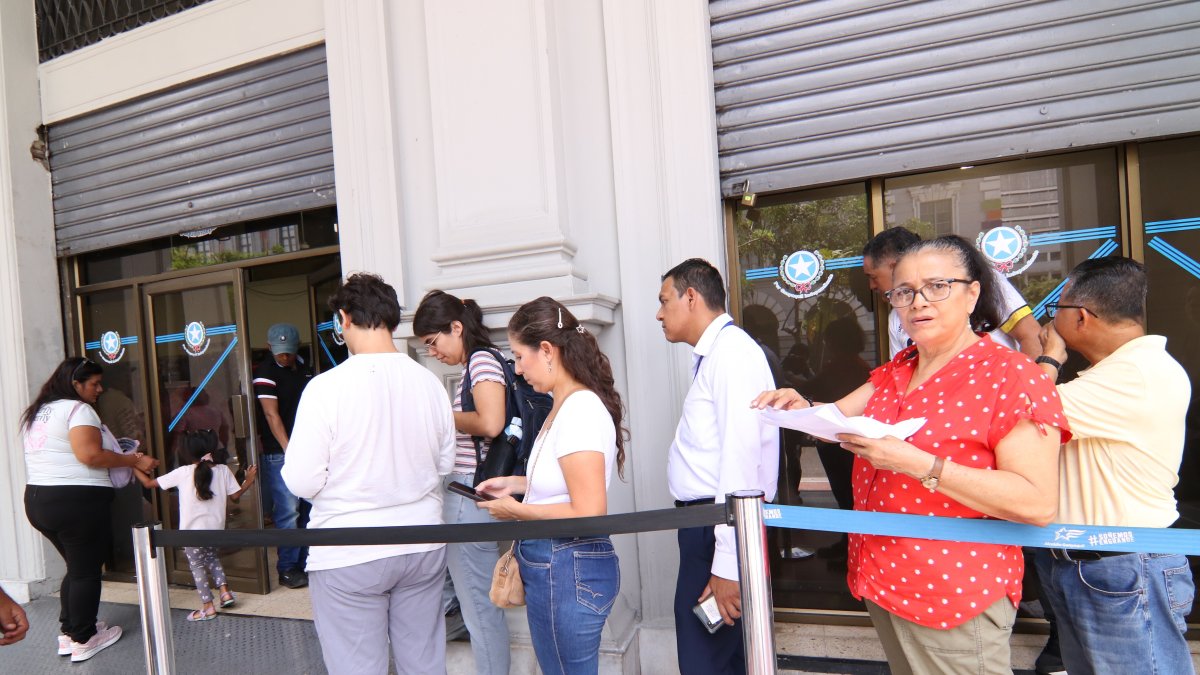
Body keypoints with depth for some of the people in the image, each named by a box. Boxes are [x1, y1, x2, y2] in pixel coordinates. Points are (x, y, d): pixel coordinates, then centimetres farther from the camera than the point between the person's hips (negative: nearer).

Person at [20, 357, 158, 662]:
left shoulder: (36, 412, 17)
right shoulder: (77, 409, -11)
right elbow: (89, 454, -23)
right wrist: (134, 460, -15)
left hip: (37, 499, 9)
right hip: (77, 501, -9)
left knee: (76, 567, 21)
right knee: (86, 571, 4)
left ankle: (68, 633, 27)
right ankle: (83, 640, 13)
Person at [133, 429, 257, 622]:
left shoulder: (183, 473, -12)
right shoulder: (223, 470, -4)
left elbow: (149, 483, -5)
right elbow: (235, 496, 2)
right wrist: (249, 480, 17)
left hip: (193, 530, -4)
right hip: (215, 528, 4)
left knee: (197, 566, 10)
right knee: (212, 557, 28)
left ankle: (208, 607, 12)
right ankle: (225, 591, 20)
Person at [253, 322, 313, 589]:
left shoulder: (304, 369, 12)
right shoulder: (265, 372, -7)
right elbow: (272, 414, -13)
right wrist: (288, 449, -19)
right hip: (278, 453, -6)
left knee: (307, 509, 10)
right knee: (288, 511, -5)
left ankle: (304, 562, 21)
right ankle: (287, 569, 6)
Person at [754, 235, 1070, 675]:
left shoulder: (1012, 375, -15)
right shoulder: (895, 371, 8)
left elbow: (1039, 503, -22)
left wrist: (915, 462, -30)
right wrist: (801, 408, -13)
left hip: (955, 594, -7)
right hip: (882, 580, 7)